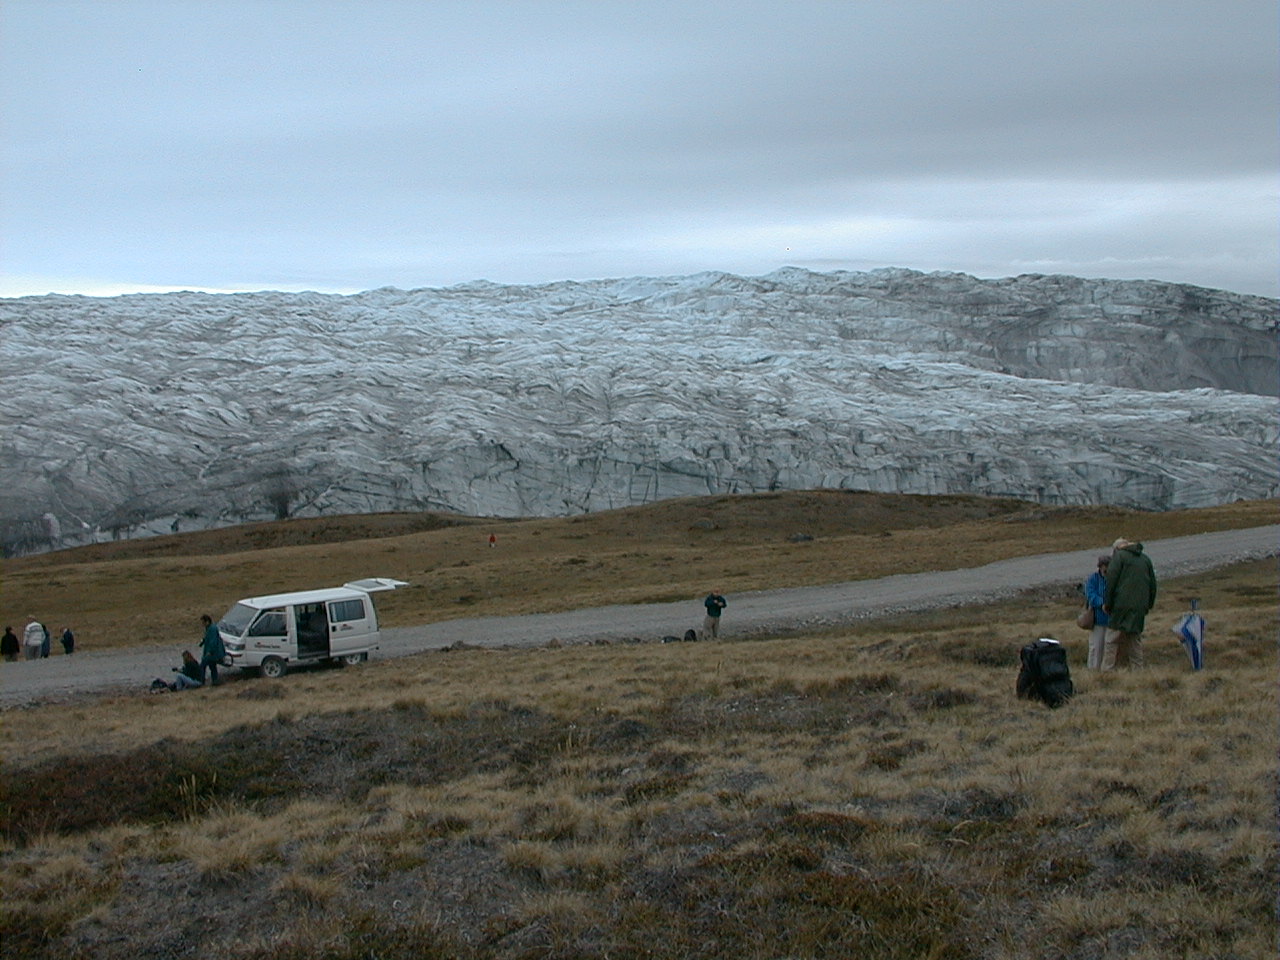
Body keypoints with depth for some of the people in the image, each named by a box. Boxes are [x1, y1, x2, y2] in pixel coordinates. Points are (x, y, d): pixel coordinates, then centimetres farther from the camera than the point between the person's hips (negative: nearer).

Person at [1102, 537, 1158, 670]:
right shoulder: (1146, 559, 17)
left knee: (1112, 640, -3)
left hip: (1121, 604, -5)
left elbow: (1111, 581, -8)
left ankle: (1107, 670, -7)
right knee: (1135, 639, 12)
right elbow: (1153, 584, 18)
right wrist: (1149, 605, 22)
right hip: (1140, 607, 6)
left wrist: (1106, 603, -3)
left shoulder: (1119, 556, -1)